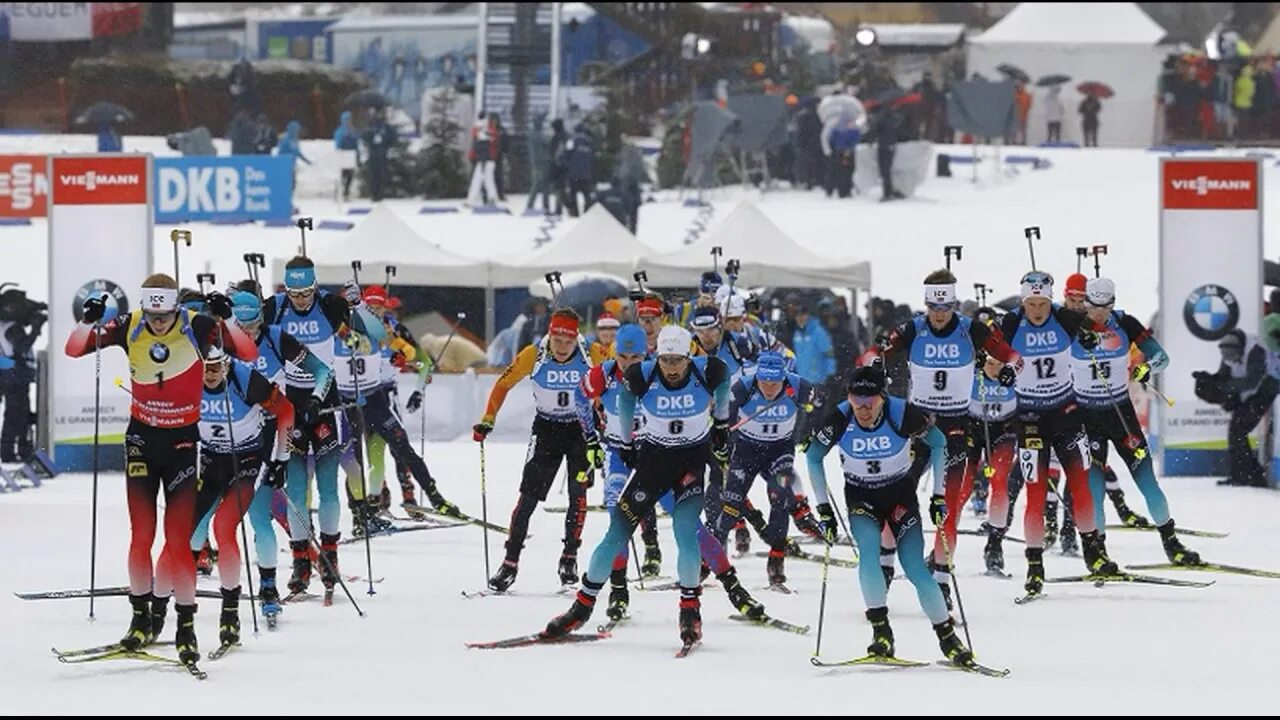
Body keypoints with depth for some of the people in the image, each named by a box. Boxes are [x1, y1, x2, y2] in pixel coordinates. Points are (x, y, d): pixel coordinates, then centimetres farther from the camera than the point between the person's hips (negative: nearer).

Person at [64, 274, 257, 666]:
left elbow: (248, 353, -18)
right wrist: (88, 321, -25)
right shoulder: (129, 328, -7)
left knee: (179, 538, -7)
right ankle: (142, 617, 13)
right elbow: (74, 349, -5)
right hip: (142, 436, 2)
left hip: (182, 440, -2)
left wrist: (226, 318, -33)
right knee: (141, 535, 0)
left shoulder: (196, 327, -13)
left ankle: (186, 626, 0)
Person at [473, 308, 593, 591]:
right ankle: (510, 562, -5)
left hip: (581, 427, 0)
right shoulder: (534, 355, -18)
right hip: (546, 427, 0)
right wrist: (488, 420, -10)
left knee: (578, 491, -11)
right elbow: (503, 385, -5)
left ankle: (570, 557, 4)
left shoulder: (590, 355, -17)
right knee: (530, 494, -8)